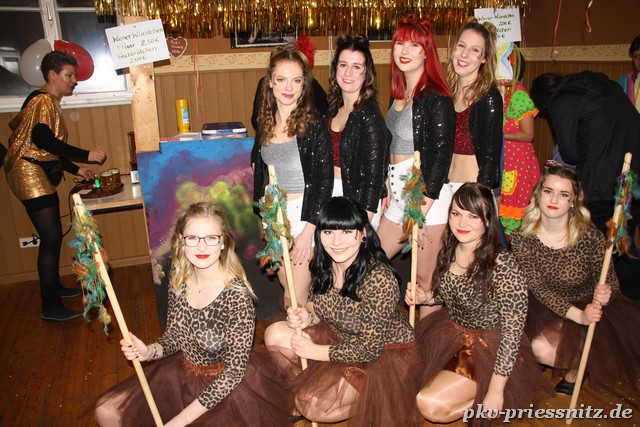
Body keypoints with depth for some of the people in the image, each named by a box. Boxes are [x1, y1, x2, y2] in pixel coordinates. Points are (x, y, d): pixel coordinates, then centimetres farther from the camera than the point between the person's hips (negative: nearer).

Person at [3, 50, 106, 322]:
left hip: (40, 176, 10)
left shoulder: (51, 102, 18)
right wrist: (86, 156, -22)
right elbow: (43, 140, -24)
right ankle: (51, 307, -4)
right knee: (51, 238, -10)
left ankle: (53, 288, 30)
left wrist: (76, 170, 16)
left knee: (52, 236, 15)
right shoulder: (42, 100, -11)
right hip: (29, 175, -10)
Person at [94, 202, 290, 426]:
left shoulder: (237, 296, -27)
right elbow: (173, 337, 4)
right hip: (182, 372, 5)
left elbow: (234, 371, -21)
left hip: (222, 387, -5)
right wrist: (148, 351, -18)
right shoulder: (179, 278, -9)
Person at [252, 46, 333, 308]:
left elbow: (325, 179, -12)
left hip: (304, 212, -5)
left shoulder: (314, 124, -11)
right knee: (287, 287, 16)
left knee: (295, 300, -4)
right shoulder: (266, 123, 7)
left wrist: (308, 230, -16)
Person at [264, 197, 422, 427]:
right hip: (341, 337, 7)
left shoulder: (379, 279, -31)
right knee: (275, 335, -7)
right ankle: (307, 387, 16)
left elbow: (369, 349, -25)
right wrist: (307, 315, -16)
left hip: (385, 354, -7)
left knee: (312, 405, -20)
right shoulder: (325, 264, -11)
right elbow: (321, 305, 7)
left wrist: (313, 351, -18)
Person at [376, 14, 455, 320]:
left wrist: (421, 212, -17)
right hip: (399, 194, 9)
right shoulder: (400, 94, 13)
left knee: (426, 278, 0)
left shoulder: (436, 97, -12)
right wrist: (387, 190, 10)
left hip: (426, 197, -8)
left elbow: (441, 155, -15)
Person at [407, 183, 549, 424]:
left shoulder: (503, 267, -27)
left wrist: (496, 390, -18)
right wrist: (425, 297, -9)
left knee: (431, 405, -20)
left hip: (488, 348, -7)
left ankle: (482, 399, 6)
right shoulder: (449, 251, -6)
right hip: (450, 332, 7)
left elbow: (513, 332, -21)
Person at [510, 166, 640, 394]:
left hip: (589, 306, -2)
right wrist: (578, 315, -29)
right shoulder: (521, 239, -15)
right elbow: (537, 288, -15)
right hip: (544, 308, 3)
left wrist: (605, 292, -34)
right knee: (541, 349, -22)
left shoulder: (590, 236, -19)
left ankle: (574, 369, 13)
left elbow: (609, 281, -8)